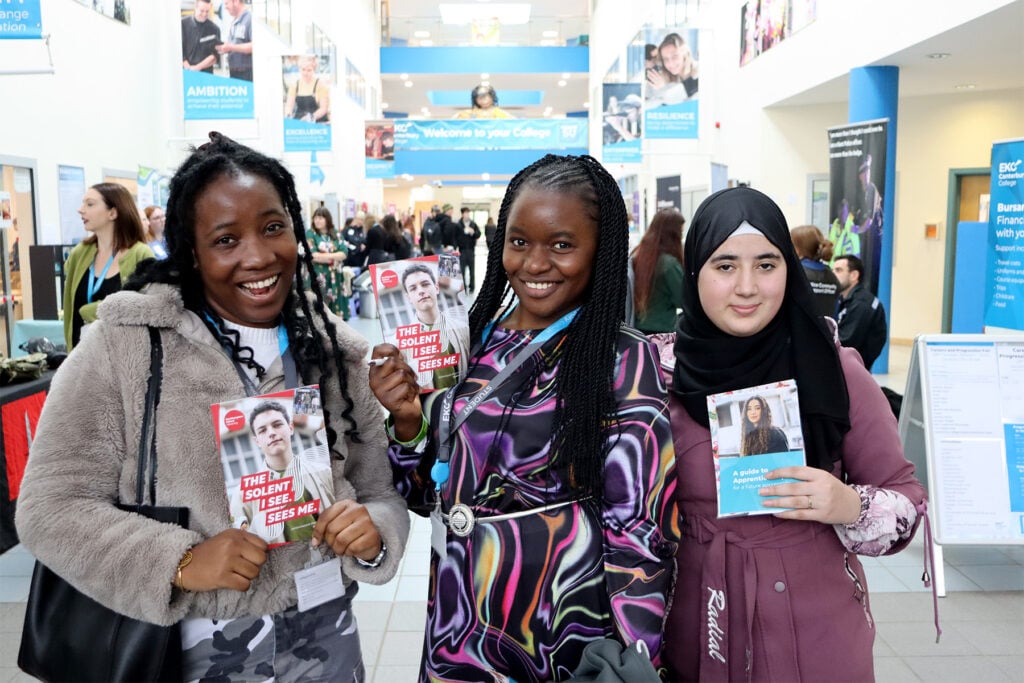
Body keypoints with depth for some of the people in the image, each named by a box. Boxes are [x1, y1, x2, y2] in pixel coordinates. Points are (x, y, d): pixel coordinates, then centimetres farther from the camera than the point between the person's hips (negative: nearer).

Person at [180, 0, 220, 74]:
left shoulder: (214, 29, 0)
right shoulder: (183, 24, 3)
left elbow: (215, 56, -4)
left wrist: (197, 67, -13)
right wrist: (188, 68, -11)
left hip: (205, 73, -1)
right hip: (185, 71, 1)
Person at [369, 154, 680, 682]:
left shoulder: (625, 362, -15)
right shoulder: (472, 339, -2)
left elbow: (639, 530, -13)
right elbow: (429, 495, 5)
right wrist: (408, 419, -13)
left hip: (568, 635, -4)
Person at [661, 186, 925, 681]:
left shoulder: (837, 372, -9)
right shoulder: (658, 374, -9)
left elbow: (907, 500, -2)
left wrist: (851, 507, -21)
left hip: (819, 638, 0)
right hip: (696, 637, 0)